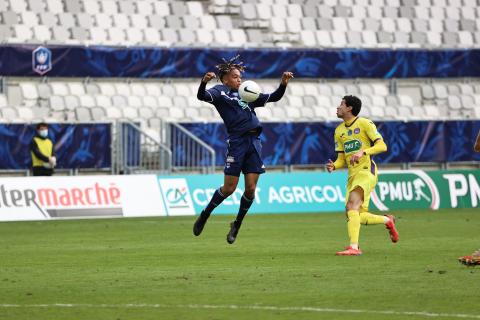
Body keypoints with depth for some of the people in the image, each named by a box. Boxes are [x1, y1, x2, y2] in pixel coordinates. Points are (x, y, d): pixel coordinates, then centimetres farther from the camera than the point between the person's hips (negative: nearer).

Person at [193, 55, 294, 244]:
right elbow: (202, 96, -14)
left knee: (251, 189, -1)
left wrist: (283, 83, 8)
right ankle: (204, 216, 18)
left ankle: (237, 225, 17)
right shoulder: (220, 92, 7)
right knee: (229, 187, -4)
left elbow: (274, 97, 25)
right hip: (236, 141, -5)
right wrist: (204, 82, -34)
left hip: (254, 142, 5)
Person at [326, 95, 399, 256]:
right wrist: (333, 166, -5)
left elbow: (382, 146, -10)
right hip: (352, 175, 7)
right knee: (358, 216, 2)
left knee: (352, 204, -26)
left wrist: (363, 152, -25)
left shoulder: (364, 124, -3)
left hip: (366, 171, -7)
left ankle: (354, 247, -33)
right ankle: (388, 220, 28)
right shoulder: (339, 131, 17)